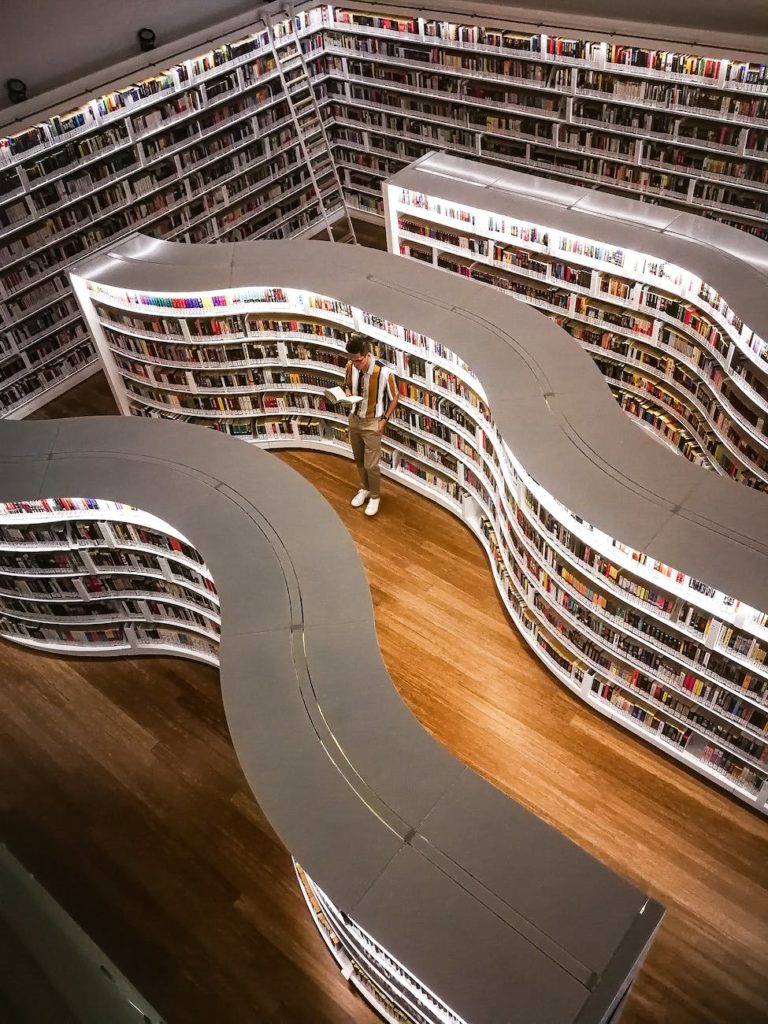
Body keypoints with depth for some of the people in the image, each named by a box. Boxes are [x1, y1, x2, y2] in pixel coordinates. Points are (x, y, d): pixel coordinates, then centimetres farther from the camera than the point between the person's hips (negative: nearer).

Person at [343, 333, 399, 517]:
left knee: (371, 464, 1)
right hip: (354, 419, 5)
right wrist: (347, 395, -14)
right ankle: (364, 489, 43)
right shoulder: (350, 366, -13)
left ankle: (375, 496, 25)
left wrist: (385, 419, -11)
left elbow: (394, 397, -10)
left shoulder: (384, 372, -26)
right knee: (359, 460, 20)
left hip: (372, 423, -5)